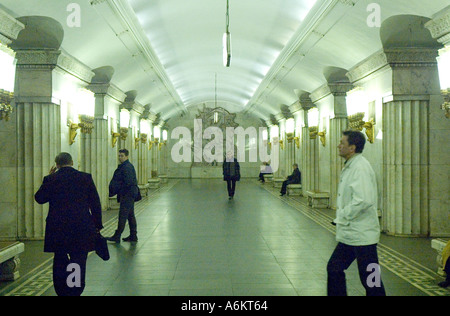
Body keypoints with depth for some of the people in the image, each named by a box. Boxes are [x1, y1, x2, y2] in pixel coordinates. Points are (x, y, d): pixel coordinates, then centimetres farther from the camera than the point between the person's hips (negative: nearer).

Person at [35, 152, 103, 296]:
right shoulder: (86, 177, -3)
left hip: (57, 229, 0)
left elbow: (39, 198, 9)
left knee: (60, 262, 14)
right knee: (79, 261, 7)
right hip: (82, 229, 0)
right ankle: (75, 292, 9)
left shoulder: (50, 179, -5)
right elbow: (95, 203, 1)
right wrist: (97, 225, 9)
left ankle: (62, 291, 20)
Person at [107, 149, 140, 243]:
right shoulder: (123, 166, 17)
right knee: (130, 215, 13)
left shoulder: (127, 167, -15)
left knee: (123, 215, -7)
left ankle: (117, 237, -5)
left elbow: (128, 182, -21)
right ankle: (133, 236, 18)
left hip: (127, 195, -11)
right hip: (130, 195, 11)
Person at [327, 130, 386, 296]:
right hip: (349, 234, 10)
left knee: (371, 281, -1)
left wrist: (342, 215, -18)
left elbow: (364, 200, -28)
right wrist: (341, 210, 11)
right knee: (334, 269, 15)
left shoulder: (360, 167, -18)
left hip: (362, 235, -10)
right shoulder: (349, 166, 13)